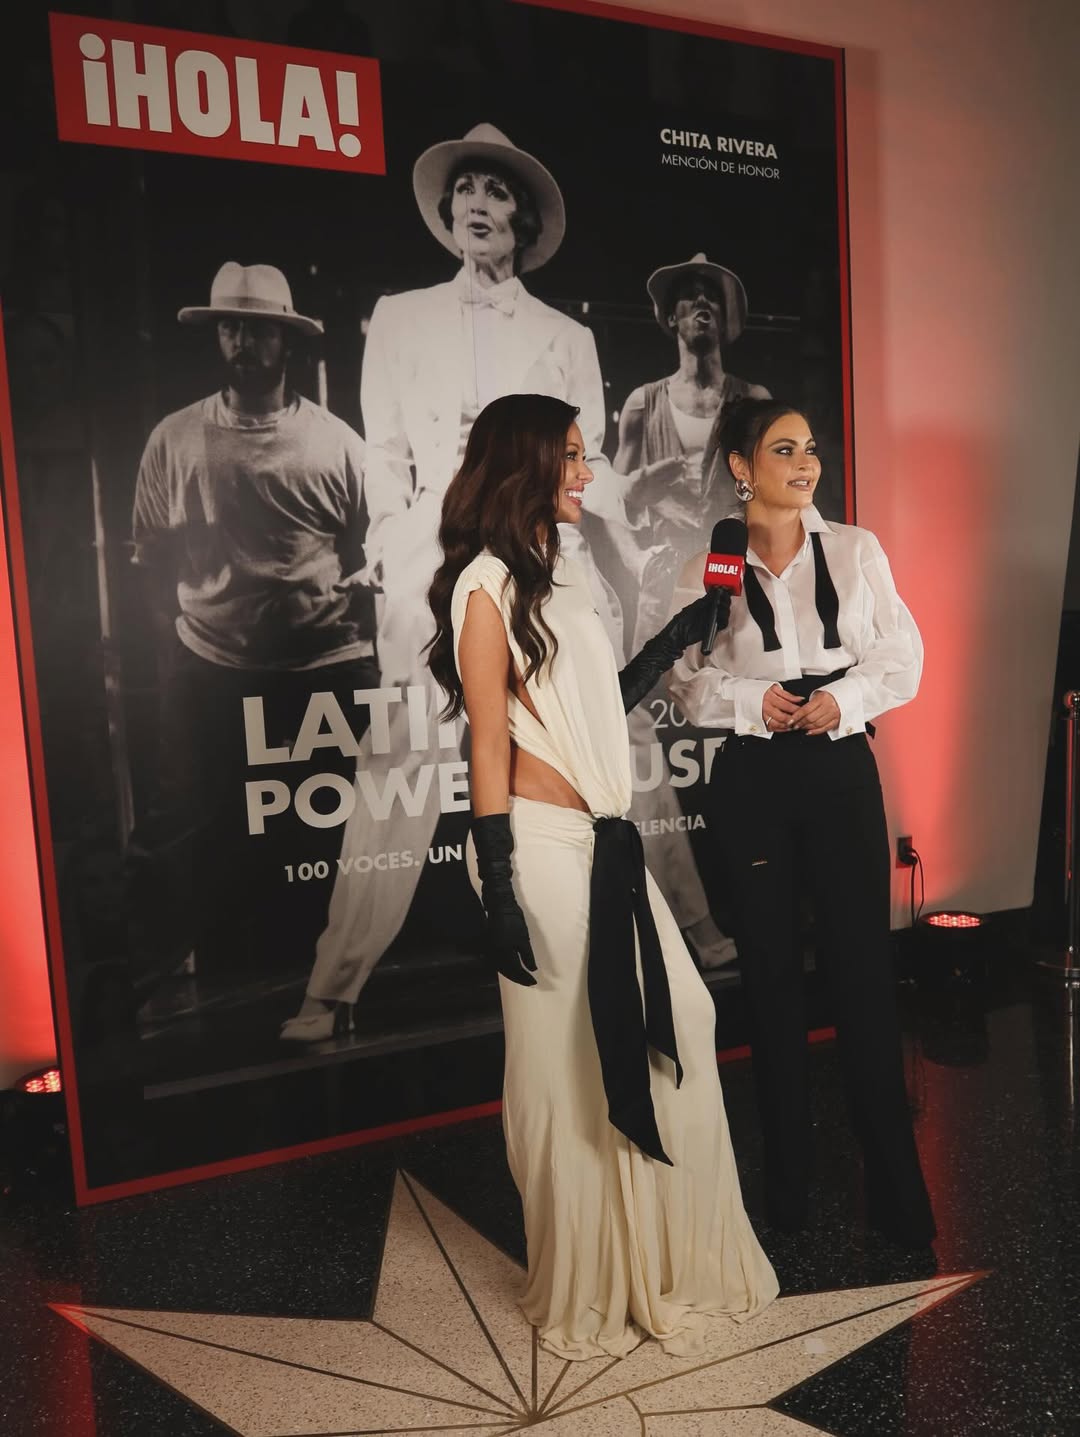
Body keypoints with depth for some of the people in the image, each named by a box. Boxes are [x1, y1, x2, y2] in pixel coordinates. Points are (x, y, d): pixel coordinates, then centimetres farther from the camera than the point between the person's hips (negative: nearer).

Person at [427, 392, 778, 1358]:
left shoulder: (563, 576, 15)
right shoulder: (486, 586, -9)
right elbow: (490, 745, -13)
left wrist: (680, 634, 17)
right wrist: (498, 887, -14)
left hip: (608, 842, 8)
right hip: (545, 845, -8)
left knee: (678, 1023, 13)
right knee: (569, 1061, 6)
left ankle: (673, 1257, 35)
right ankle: (587, 1288, 30)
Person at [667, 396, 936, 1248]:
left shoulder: (856, 549, 4)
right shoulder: (708, 569, 2)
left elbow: (903, 658, 4)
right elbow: (688, 682, 3)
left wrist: (843, 700, -13)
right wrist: (754, 699, -14)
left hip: (841, 767, 0)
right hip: (754, 778, 0)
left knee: (863, 968, 0)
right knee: (772, 972, 9)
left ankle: (896, 1184, 16)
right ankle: (789, 1176, 26)